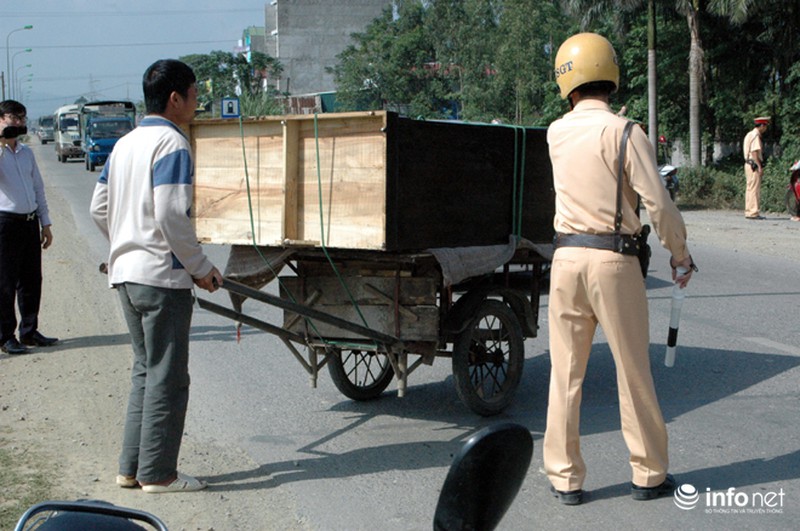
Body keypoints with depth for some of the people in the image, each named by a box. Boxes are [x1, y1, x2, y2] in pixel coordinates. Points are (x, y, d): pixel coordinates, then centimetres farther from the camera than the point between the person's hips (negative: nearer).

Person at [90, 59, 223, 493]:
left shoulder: (125, 143, 14)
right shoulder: (172, 143, -12)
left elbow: (100, 209, 16)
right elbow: (171, 216, -20)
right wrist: (200, 267, -12)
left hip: (126, 273, 9)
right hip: (162, 277, -9)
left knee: (145, 371, 16)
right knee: (167, 376, 0)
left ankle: (131, 468, 19)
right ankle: (157, 473, 6)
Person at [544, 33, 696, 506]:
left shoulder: (557, 134, 4)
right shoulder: (623, 132, -10)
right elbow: (658, 203, -12)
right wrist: (680, 253, 1)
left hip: (567, 257, 4)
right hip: (614, 260, -3)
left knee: (565, 373, 9)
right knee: (633, 372, 8)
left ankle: (565, 479, 13)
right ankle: (650, 475, 20)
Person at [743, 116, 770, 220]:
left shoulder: (750, 134, 18)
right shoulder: (755, 135, -13)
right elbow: (754, 153, -20)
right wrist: (760, 167, -20)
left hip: (749, 164, 10)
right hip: (754, 165, -10)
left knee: (750, 189, 12)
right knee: (755, 189, -9)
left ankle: (748, 212, 15)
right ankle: (754, 213, -10)